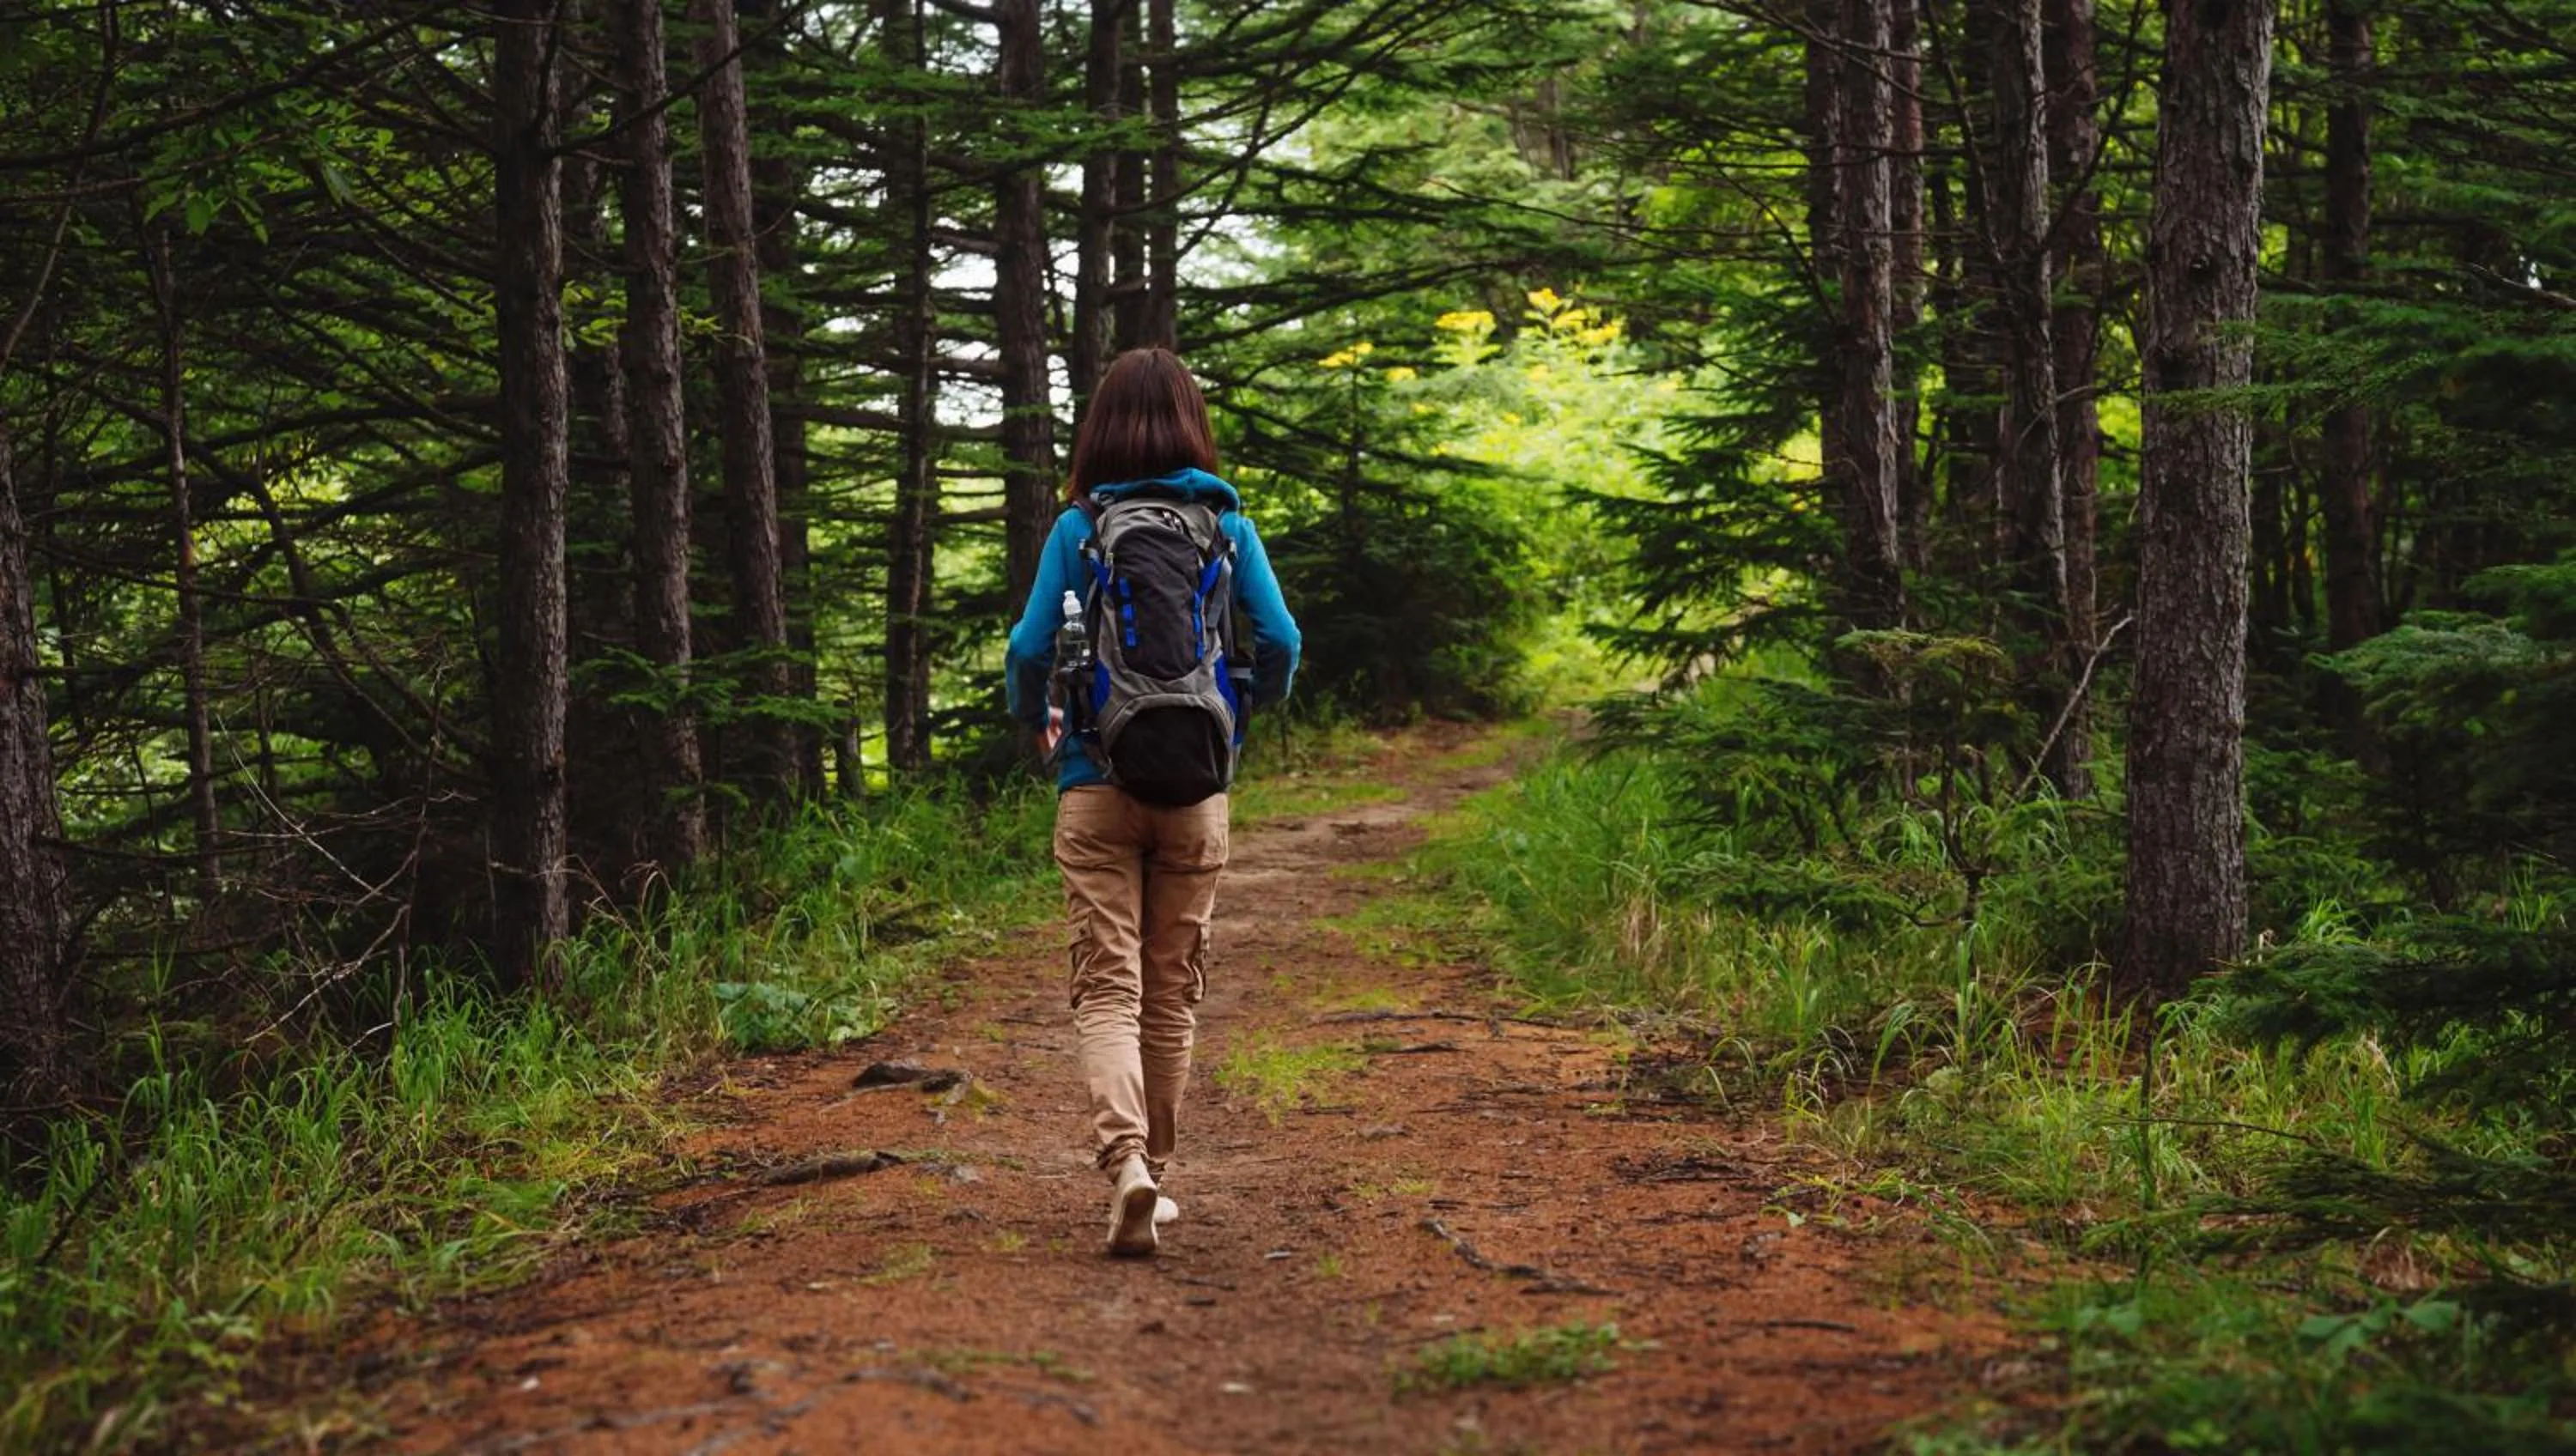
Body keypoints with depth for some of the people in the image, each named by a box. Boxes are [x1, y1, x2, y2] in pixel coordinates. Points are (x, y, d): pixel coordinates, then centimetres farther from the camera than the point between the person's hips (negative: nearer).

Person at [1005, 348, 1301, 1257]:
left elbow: (1032, 647, -5)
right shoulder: (1227, 525, 0)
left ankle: (1125, 1159, -23)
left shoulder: (1078, 528, -3)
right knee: (1174, 989, 13)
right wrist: (1248, 710, 18)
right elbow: (1279, 643, -3)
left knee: (1106, 986, -2)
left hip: (1096, 784, -2)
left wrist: (1033, 722, 16)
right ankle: (1152, 1171, 23)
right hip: (1195, 790, 2)